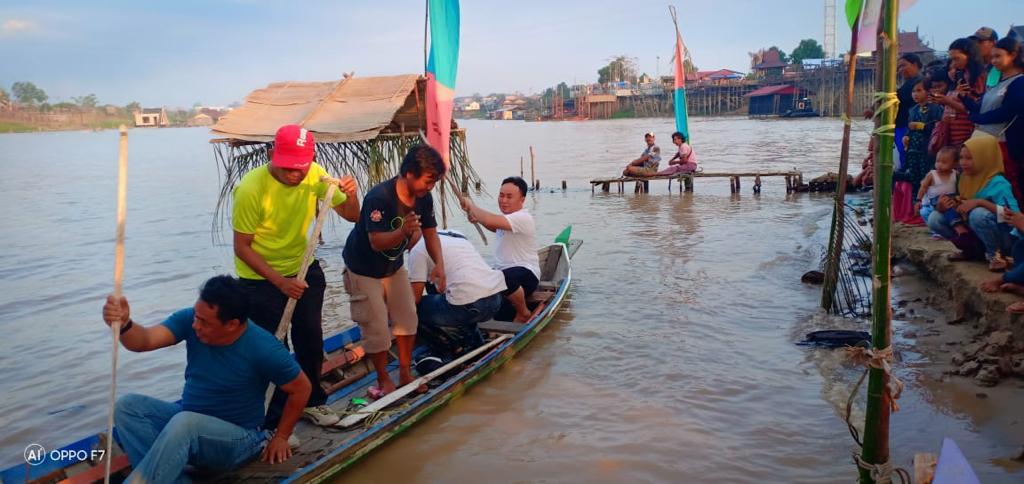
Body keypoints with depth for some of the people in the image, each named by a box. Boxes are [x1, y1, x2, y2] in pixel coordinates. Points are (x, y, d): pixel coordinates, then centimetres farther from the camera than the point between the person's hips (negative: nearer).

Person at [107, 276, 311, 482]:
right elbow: (144, 341, -20)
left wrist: (281, 437, -4)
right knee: (128, 406, -16)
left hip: (237, 437, -6)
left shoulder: (263, 349, -23)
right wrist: (124, 323, -43)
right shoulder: (189, 320, -10)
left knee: (184, 423, -36)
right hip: (188, 421, 6)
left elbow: (301, 388, -12)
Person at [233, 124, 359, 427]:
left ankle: (311, 401, 33)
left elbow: (350, 215, -8)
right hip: (261, 276, -5)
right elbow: (242, 247, -20)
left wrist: (350, 195, -30)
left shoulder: (315, 175, -14)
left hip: (303, 267, 5)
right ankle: (271, 419, 16)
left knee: (311, 337, 12)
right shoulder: (252, 188, -27)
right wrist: (280, 281, -26)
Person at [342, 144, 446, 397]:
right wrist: (403, 231, -55)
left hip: (394, 265, 7)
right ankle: (383, 380, 17)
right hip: (364, 269, -7)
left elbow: (430, 234, -2)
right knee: (377, 328, -3)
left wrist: (439, 264, -18)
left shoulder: (424, 198, -11)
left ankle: (405, 374, 26)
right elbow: (376, 242, -36)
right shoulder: (379, 197, -33)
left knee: (407, 318, 9)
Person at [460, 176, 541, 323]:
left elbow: (490, 220, -34)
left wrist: (471, 205, -17)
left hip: (526, 274, -9)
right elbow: (496, 229, 36)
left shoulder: (522, 218, -20)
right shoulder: (506, 216, 12)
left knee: (504, 278, -41)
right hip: (503, 271, 9)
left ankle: (523, 313, -14)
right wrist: (477, 218, 16)